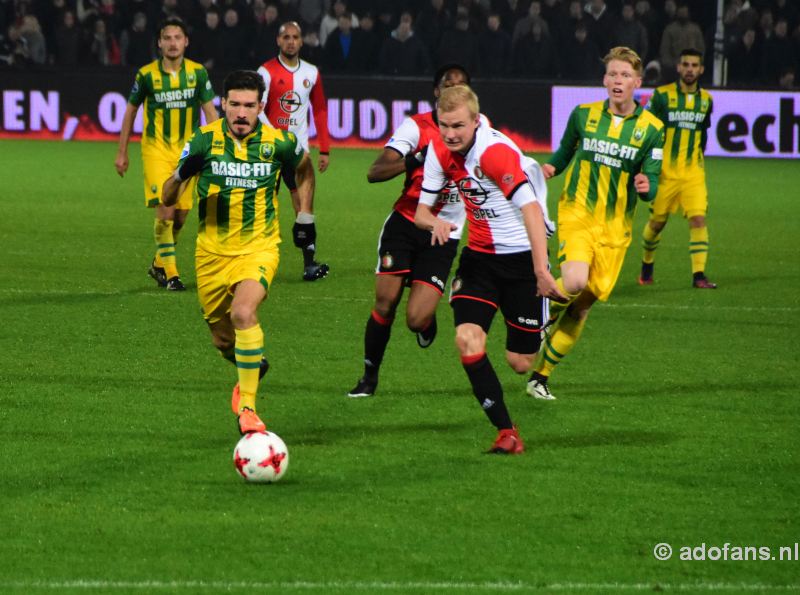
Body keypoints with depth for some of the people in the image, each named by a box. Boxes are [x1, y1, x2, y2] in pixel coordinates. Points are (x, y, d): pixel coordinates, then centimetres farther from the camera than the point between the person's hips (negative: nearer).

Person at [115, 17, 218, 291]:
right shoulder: (147, 74, -5)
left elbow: (210, 111, 3)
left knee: (180, 215, 5)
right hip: (156, 150, -3)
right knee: (165, 211, -14)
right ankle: (169, 273, -4)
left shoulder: (198, 72, -1)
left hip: (188, 150, 3)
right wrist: (122, 153, 8)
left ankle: (159, 264, 27)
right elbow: (130, 111, 7)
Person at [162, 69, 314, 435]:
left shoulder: (279, 142, -7)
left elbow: (304, 171, 17)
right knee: (222, 339, 13)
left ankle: (247, 407, -23)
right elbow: (167, 198, -6)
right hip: (212, 251, 2)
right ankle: (253, 367, 50)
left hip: (259, 247, -2)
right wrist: (181, 176, -27)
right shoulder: (205, 140, -8)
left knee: (244, 312, -29)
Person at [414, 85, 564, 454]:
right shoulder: (440, 151, -3)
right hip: (480, 255, 5)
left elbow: (531, 209, -33)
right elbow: (422, 210, 5)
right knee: (467, 338, -20)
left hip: (522, 256, -5)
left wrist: (540, 269, -42)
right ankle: (506, 432, -13)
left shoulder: (496, 152, -25)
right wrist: (435, 222, -21)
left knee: (520, 363, 2)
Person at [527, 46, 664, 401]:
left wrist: (646, 187, -23)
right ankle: (543, 316, 5)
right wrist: (551, 168, -2)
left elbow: (651, 184, 1)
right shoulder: (583, 115, 3)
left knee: (584, 304, 3)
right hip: (577, 214, -2)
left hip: (615, 227, 2)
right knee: (574, 283, -28)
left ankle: (541, 376, 15)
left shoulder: (651, 128, 2)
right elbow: (565, 151, 20)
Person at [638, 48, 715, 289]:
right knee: (657, 221, 7)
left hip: (693, 173, 2)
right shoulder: (662, 95, -4)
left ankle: (699, 274, -14)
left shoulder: (706, 99, 7)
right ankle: (647, 265, 32)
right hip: (665, 171, -2)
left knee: (698, 219, -13)